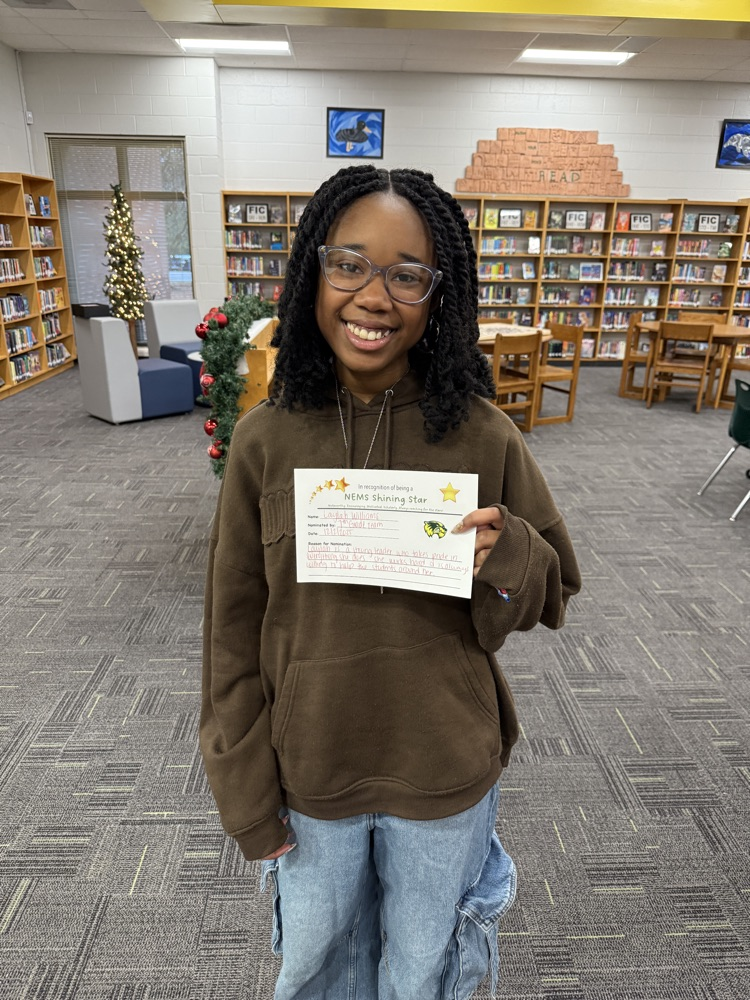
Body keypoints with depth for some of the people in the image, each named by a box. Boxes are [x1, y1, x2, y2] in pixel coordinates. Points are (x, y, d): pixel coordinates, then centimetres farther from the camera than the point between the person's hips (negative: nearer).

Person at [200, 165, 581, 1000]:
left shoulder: (484, 436, -16)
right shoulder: (264, 440, -14)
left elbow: (553, 594, -4)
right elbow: (234, 628, -6)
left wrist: (506, 561, -27)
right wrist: (246, 792, -1)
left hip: (445, 773, 0)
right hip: (308, 773, 1)